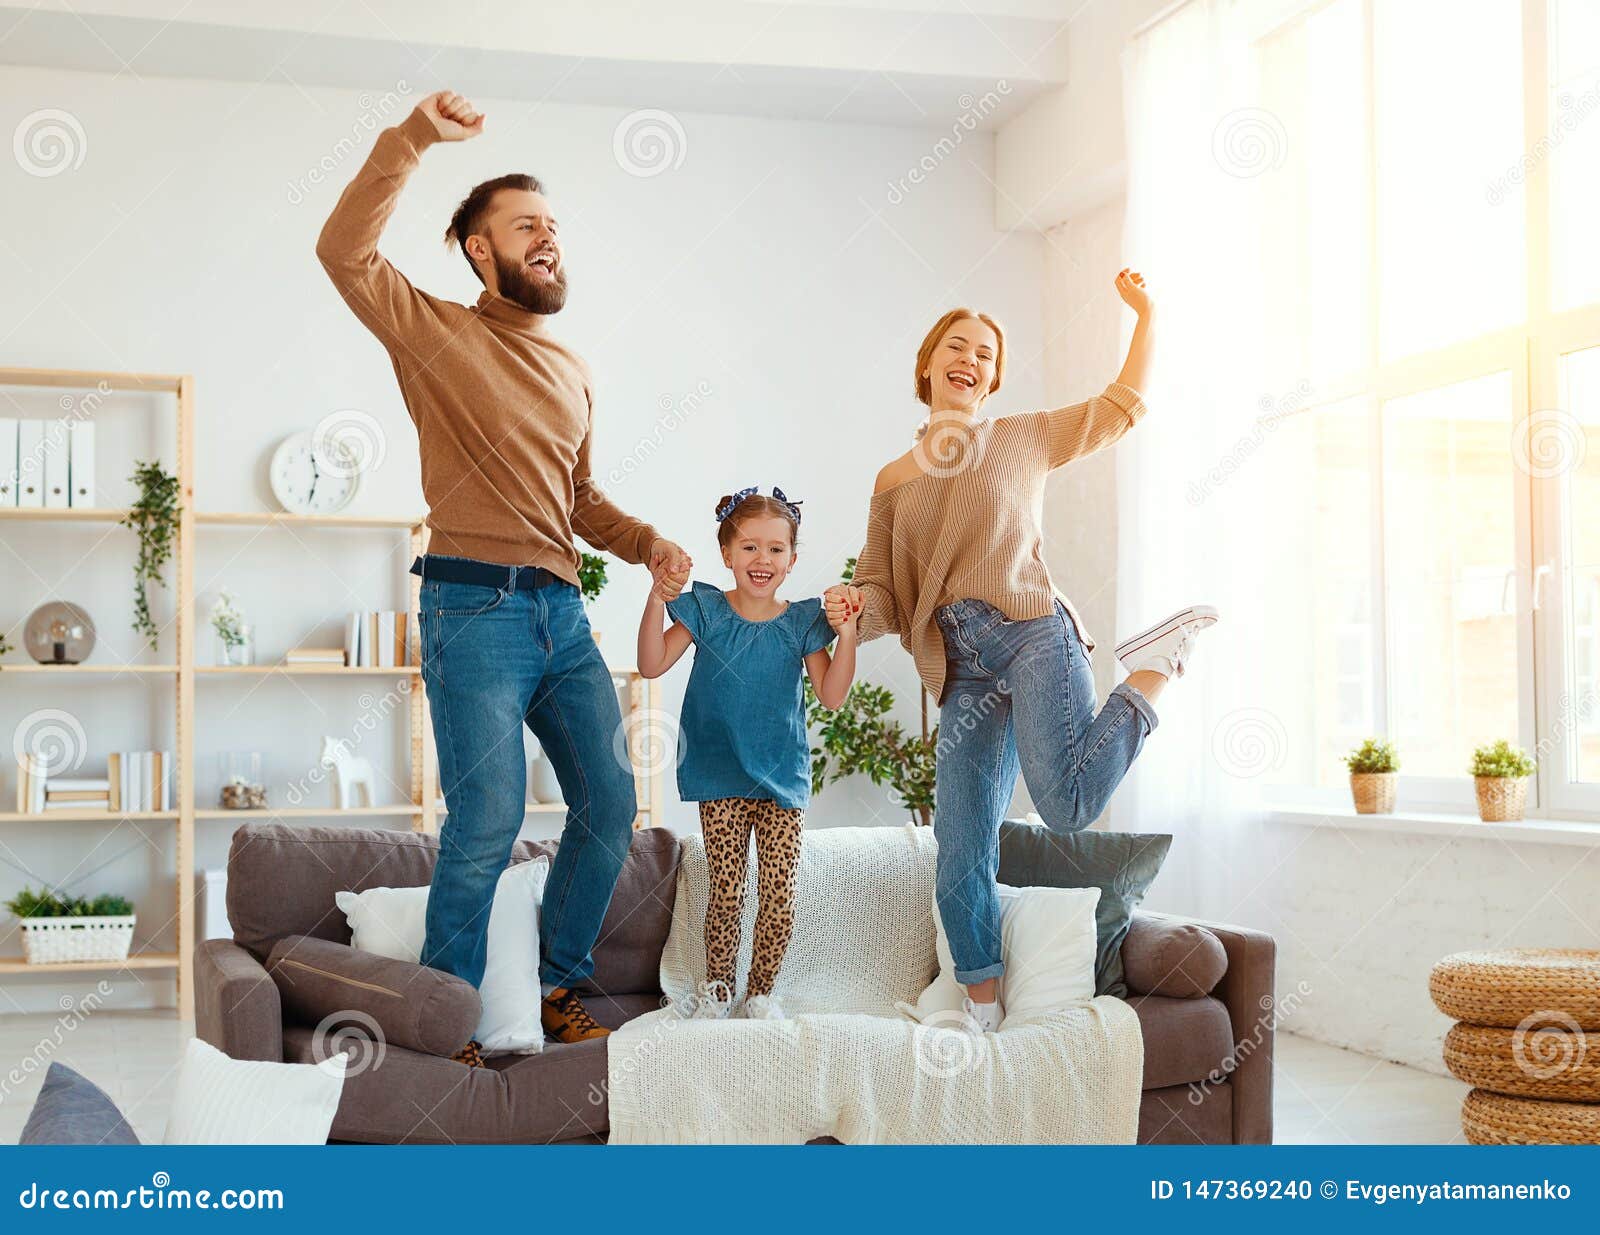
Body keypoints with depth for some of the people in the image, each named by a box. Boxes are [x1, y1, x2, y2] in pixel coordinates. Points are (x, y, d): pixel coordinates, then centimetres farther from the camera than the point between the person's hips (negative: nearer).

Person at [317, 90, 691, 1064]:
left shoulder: (575, 371, 21)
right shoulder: (436, 332, 2)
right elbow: (345, 252, -13)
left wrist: (648, 543, 8)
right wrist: (412, 139, -19)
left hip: (562, 612, 7)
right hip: (475, 608, -6)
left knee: (610, 800, 5)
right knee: (488, 822, -10)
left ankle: (560, 990, 22)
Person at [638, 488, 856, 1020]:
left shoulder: (801, 621, 2)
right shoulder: (706, 611, 0)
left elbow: (831, 695, -4)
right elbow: (652, 665, -8)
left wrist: (847, 631, -16)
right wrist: (656, 600, -19)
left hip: (782, 777, 1)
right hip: (719, 778, -1)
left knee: (779, 894, -1)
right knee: (726, 891, -1)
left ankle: (762, 990, 17)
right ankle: (716, 986, 18)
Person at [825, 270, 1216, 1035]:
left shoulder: (1023, 440, 13)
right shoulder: (894, 481, 19)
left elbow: (1120, 407, 23)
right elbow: (883, 592, 15)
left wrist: (1146, 315, 18)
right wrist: (852, 606, -8)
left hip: (1032, 635, -3)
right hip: (961, 675, 3)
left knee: (1066, 805, -26)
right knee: (961, 858, -2)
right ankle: (982, 1012, 12)